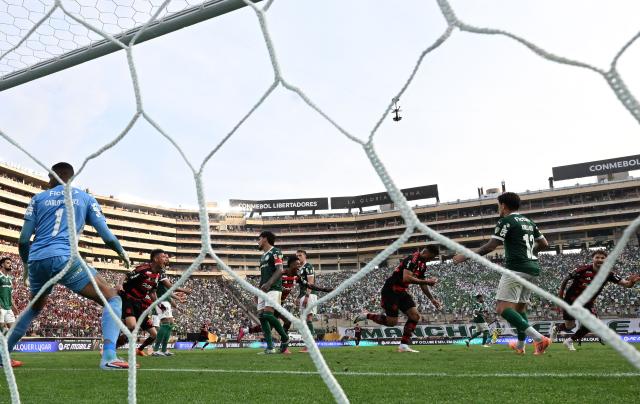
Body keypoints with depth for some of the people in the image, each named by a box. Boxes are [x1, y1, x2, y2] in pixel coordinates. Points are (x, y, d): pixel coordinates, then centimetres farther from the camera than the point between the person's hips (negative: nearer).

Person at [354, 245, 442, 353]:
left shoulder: (422, 265, 11)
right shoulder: (412, 259, -20)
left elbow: (422, 285, 22)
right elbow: (406, 278, -32)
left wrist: (432, 299, 19)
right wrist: (426, 281, -25)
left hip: (401, 292, 9)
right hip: (390, 291, -9)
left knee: (415, 316, -3)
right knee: (392, 322, -8)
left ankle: (403, 345, 1)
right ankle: (366, 315, 12)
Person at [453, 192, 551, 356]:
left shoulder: (506, 221, -6)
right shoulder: (528, 222, 17)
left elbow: (491, 246, -12)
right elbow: (544, 243, 22)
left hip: (516, 268, -9)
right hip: (533, 269, 9)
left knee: (503, 308, -12)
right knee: (520, 306, 20)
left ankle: (539, 338, -22)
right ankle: (520, 345, 28)